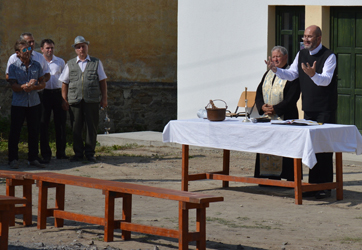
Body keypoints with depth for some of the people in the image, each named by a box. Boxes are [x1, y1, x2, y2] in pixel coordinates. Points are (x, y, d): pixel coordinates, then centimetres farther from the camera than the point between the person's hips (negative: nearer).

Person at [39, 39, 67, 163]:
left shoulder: (60, 62, 12)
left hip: (58, 93, 2)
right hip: (44, 94, -2)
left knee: (60, 123, 4)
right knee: (44, 124, -2)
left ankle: (61, 152, 14)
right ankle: (45, 154, 3)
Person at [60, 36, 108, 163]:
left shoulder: (96, 63, 12)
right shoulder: (70, 65, 13)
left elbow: (102, 81, 11)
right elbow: (65, 83, 12)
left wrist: (104, 98, 4)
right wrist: (64, 100, 4)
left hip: (92, 101, -1)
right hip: (75, 101, 1)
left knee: (91, 127, 1)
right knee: (76, 128, 1)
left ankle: (90, 153, 11)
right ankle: (78, 153, 11)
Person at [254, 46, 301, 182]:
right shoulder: (268, 74, 17)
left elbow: (292, 98, -12)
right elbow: (259, 93, 12)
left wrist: (275, 109, -18)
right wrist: (262, 106, -7)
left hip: (284, 117, -7)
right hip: (266, 117, 7)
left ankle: (290, 179, -3)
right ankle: (272, 177, 10)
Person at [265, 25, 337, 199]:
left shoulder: (329, 56, -10)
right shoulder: (301, 55, 10)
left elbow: (326, 80, -21)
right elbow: (291, 75, 13)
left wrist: (313, 75, -40)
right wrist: (276, 70, -4)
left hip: (325, 110, -6)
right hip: (308, 108, 6)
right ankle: (313, 185, 15)